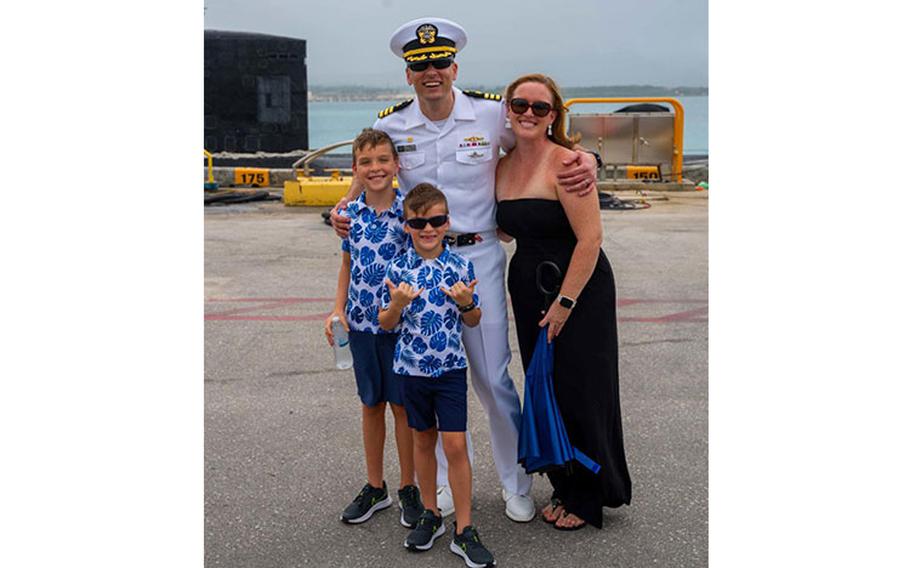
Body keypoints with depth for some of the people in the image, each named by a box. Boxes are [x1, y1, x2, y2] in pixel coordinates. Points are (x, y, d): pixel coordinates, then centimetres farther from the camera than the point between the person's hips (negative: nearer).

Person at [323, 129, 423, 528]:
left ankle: (408, 488, 23)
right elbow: (347, 265, 11)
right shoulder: (350, 214, 2)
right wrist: (338, 310, 2)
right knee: (371, 404, 14)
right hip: (361, 323, 4)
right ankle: (375, 487, 29)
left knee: (403, 405, 7)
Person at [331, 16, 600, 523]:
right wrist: (346, 209, 0)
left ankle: (517, 484, 24)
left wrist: (586, 159, -13)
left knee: (493, 377, 3)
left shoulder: (493, 113, -5)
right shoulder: (390, 125, 0)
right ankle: (448, 479, 31)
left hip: (479, 257, -2)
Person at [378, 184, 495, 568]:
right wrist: (396, 304, -20)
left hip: (451, 367, -1)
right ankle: (430, 514, 33)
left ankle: (463, 530, 9)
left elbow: (473, 321, 5)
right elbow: (386, 324, 0)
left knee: (456, 445, -3)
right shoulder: (398, 269, -6)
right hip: (413, 368, 1)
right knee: (423, 440, 15)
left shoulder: (461, 267, -5)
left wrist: (466, 303, -16)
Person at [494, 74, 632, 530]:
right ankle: (565, 488, 31)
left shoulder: (566, 163, -17)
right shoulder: (503, 168, 6)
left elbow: (590, 238, -20)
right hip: (528, 291, 7)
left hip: (579, 290, -7)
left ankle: (590, 497, 22)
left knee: (580, 392, 2)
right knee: (544, 393, 14)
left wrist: (565, 302, -21)